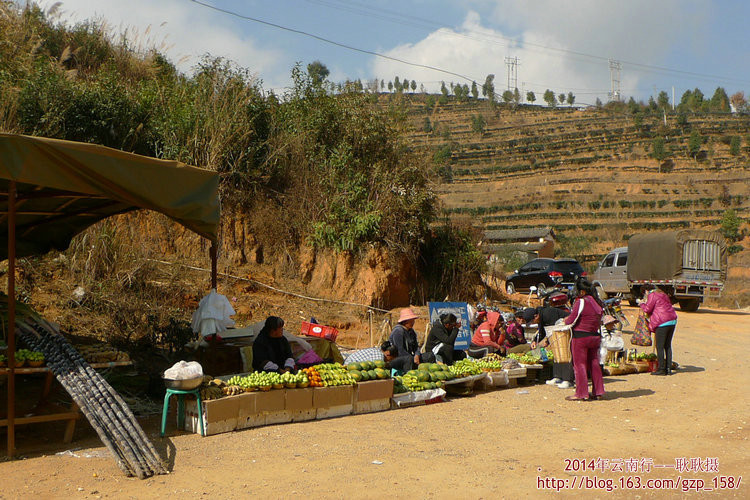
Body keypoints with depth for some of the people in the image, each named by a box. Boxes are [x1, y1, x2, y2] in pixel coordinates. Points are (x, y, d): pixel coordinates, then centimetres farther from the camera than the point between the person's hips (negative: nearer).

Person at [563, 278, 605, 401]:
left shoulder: (581, 302, -15)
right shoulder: (597, 302, 7)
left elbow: (572, 321, -14)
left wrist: (566, 320, 9)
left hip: (581, 337, -7)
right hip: (595, 336, 7)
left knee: (579, 364, 0)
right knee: (594, 364, 13)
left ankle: (581, 394, 1)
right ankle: (598, 392, 17)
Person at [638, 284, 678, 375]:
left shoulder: (652, 295, -6)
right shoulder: (662, 294, 20)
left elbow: (647, 309, -8)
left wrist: (642, 304, 13)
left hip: (662, 323, -9)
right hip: (672, 321, 9)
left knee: (660, 346, -3)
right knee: (668, 346, 12)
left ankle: (661, 369, -3)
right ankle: (668, 369, 13)